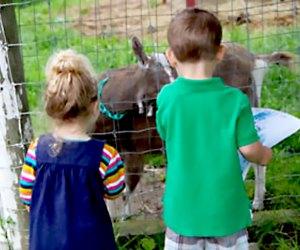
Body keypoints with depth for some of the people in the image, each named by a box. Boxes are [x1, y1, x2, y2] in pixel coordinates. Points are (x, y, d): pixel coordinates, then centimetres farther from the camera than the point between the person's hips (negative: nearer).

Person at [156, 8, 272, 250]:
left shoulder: (166, 97, -13)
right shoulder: (236, 100, -15)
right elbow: (250, 149, -8)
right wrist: (265, 155, 15)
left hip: (184, 208, 1)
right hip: (226, 210, -1)